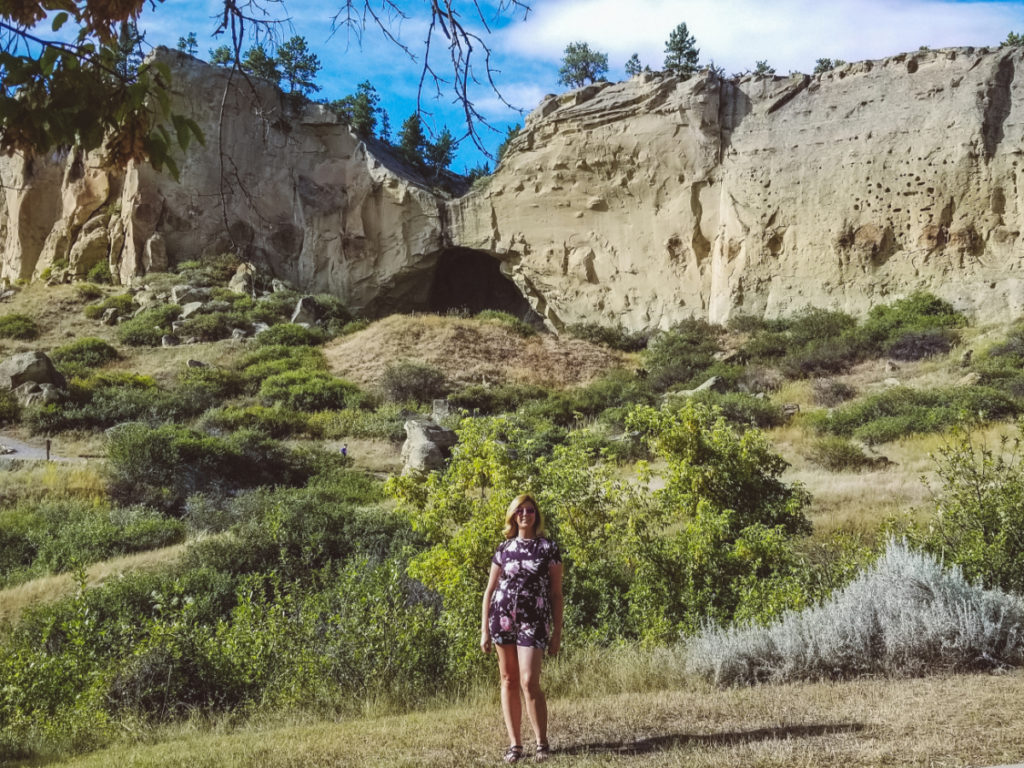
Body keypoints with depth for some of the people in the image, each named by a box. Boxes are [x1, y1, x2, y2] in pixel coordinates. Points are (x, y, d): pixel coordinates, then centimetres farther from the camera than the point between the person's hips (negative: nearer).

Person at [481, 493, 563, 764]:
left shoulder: (548, 548, 3)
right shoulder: (504, 548, 8)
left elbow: (556, 593, 3)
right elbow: (490, 590, 10)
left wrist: (557, 632, -2)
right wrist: (484, 630, 4)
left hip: (533, 622, -3)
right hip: (502, 618, 3)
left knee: (529, 682, -11)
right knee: (508, 680, 5)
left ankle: (542, 743, 2)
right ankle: (514, 744, 10)